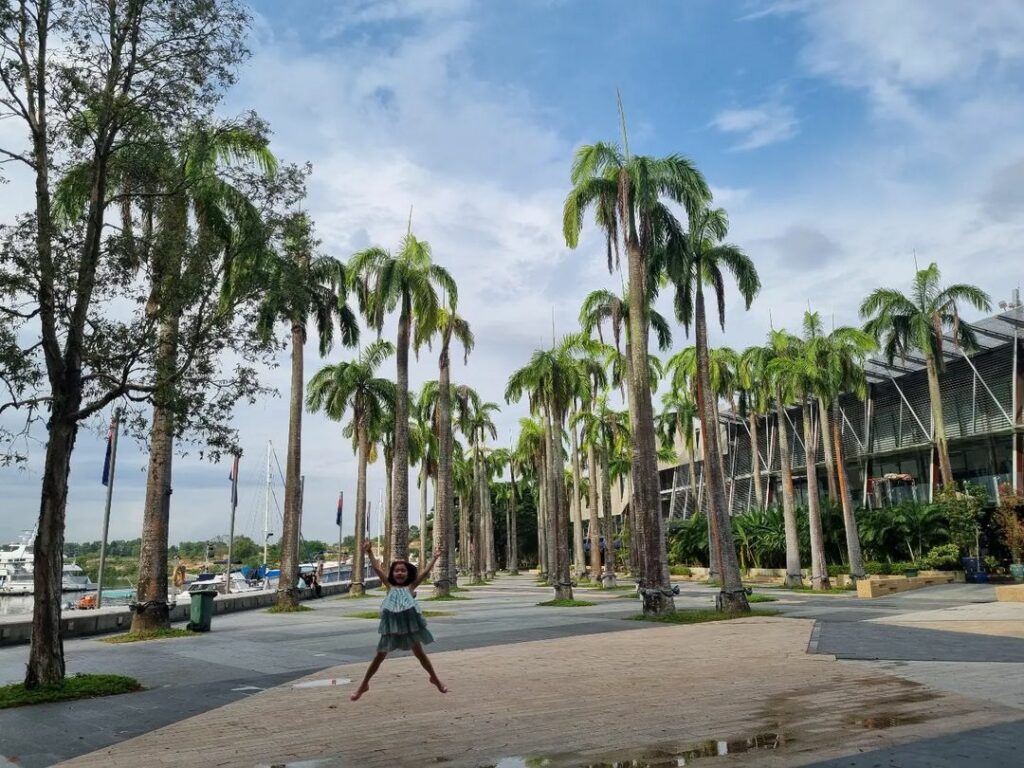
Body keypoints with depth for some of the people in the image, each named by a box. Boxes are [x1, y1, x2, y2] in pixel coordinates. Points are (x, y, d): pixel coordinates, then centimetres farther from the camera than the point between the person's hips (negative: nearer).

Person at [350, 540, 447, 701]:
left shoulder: (410, 587, 5)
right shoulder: (390, 586, 8)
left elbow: (425, 572, 1)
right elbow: (377, 569, 1)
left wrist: (435, 558, -2)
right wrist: (369, 552, -6)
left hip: (409, 624, -1)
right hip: (391, 625, 1)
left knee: (419, 653, 12)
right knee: (380, 655, 8)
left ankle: (435, 678, 31)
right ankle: (364, 684, 22)